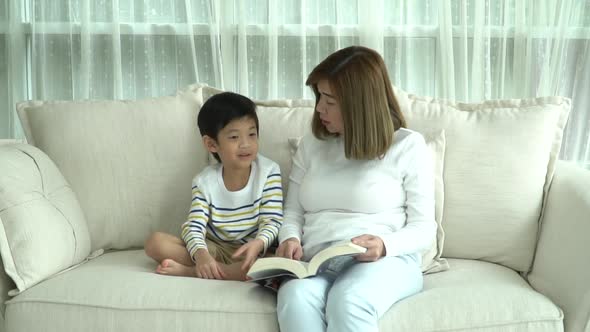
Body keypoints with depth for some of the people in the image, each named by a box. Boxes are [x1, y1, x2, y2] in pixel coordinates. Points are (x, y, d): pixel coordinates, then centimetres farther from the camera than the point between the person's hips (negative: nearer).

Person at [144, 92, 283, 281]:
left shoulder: (268, 172, -8)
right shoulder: (204, 182, -4)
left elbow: (272, 222, -11)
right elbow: (194, 227, -12)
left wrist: (258, 243, -34)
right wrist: (201, 255, -35)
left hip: (249, 252, -1)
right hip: (213, 249, 2)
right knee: (155, 242, -15)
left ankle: (188, 271, -27)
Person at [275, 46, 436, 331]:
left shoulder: (408, 146, 4)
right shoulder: (311, 144, 17)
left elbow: (423, 227, 2)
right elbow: (293, 212, 20)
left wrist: (385, 245, -19)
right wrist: (290, 238, -4)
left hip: (387, 262, -3)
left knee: (348, 302, -39)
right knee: (294, 298, -35)